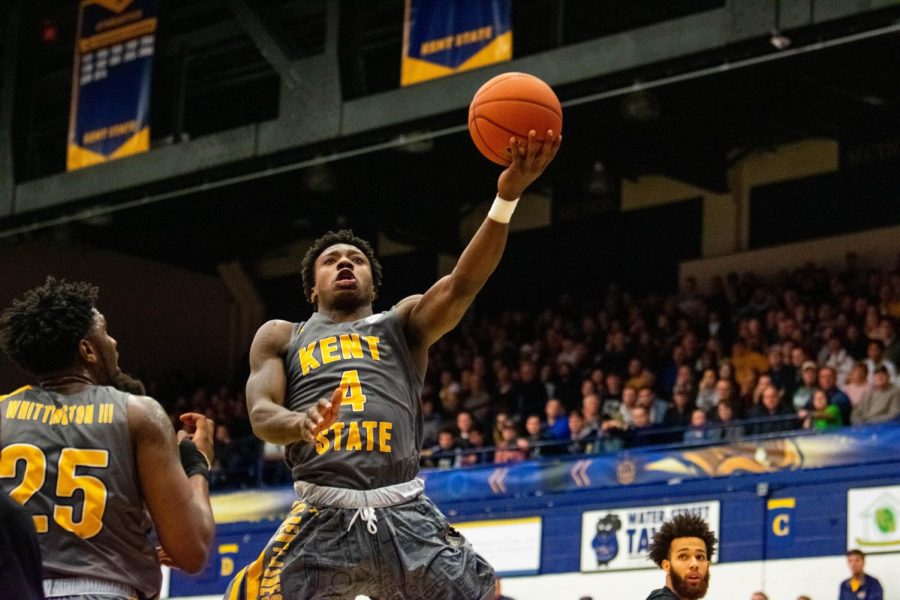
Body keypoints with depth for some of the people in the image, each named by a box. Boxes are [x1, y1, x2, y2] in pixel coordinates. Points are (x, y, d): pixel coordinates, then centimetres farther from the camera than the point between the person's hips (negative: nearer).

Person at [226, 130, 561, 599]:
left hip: (405, 515, 0)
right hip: (321, 519, 0)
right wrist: (302, 423, -19)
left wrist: (506, 198, -16)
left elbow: (462, 284, 1)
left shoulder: (404, 324, 20)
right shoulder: (280, 337, 23)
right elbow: (261, 414, 8)